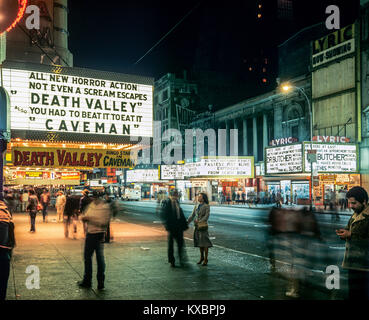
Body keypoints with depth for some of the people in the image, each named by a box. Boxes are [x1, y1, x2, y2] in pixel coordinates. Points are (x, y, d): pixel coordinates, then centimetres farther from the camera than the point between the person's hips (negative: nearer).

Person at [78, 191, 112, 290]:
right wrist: (84, 218, -4)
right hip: (89, 234, 7)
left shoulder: (105, 207, -12)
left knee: (100, 258, 1)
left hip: (99, 234, -7)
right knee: (87, 256, 14)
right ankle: (87, 280, 28)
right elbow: (84, 215, 20)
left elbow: (104, 222, -21)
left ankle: (100, 283, 12)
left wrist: (90, 219, -22)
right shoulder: (91, 205, 10)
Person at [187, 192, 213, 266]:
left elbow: (207, 216, -16)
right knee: (199, 241, 11)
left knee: (205, 242, -4)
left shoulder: (207, 206, -6)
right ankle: (201, 257, 26)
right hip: (197, 226, 6)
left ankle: (205, 259, 2)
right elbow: (192, 216, 10)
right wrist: (186, 223, -1)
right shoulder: (196, 207, 12)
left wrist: (200, 221, -26)